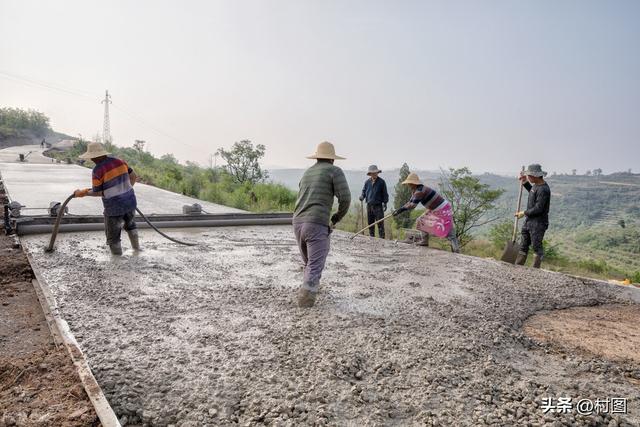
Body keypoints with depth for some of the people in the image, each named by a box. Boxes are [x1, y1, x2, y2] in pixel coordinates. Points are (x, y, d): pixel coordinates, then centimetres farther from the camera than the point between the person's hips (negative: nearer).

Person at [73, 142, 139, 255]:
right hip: (130, 202, 6)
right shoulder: (119, 161, -1)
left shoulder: (97, 170, -16)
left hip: (114, 208, -5)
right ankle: (136, 246, 43)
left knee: (113, 236, 13)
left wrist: (82, 193, 10)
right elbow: (134, 177, 9)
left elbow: (97, 192, -7)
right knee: (130, 223, 34)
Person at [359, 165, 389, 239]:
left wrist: (385, 203, -5)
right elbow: (364, 191, 15)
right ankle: (371, 237, 20)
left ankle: (381, 238, -5)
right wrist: (362, 196, -6)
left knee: (380, 223, -7)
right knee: (370, 223, 10)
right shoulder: (367, 182, 7)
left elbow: (385, 193, 0)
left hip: (378, 205, -4)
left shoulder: (381, 182, -2)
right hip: (369, 205, 4)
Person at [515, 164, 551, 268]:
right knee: (523, 245, 13)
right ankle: (518, 266, 19)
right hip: (529, 220, 10)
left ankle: (535, 269, 12)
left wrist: (524, 213, -11)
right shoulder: (536, 185, 7)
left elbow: (538, 209, -24)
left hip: (538, 223, -10)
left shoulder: (543, 189, -22)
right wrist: (525, 182, 20)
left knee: (536, 246, 2)